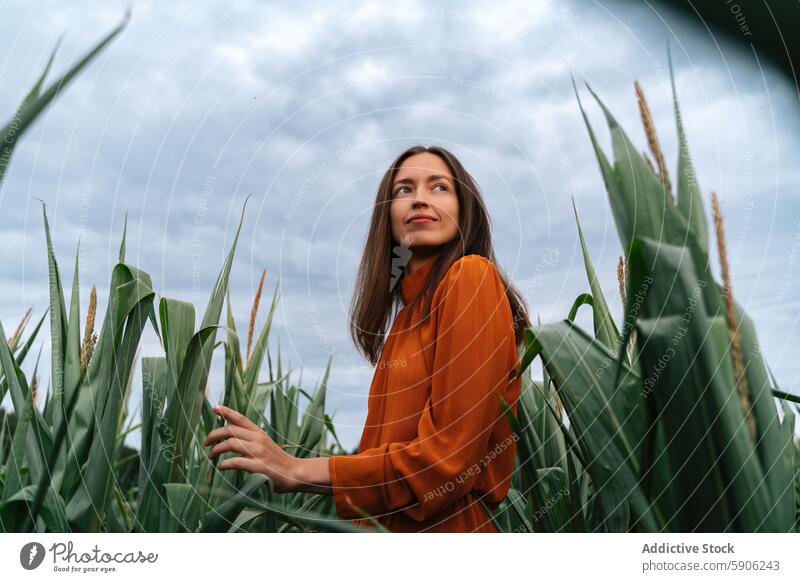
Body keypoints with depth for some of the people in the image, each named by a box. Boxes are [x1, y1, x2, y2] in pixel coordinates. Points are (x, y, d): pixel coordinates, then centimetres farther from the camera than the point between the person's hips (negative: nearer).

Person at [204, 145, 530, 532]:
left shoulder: (471, 276, -11)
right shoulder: (409, 309, 11)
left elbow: (449, 459, -15)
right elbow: (388, 443, 8)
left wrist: (298, 471, -12)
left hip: (447, 523, -6)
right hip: (388, 522, 6)